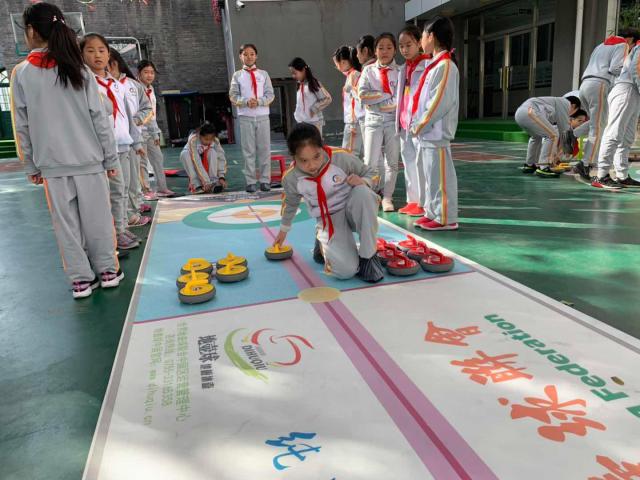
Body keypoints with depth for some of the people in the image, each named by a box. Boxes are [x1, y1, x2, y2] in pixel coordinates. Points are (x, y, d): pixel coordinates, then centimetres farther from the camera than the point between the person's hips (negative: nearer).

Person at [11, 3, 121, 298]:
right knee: (97, 217, 9)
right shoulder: (79, 70, -1)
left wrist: (31, 166, 11)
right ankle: (107, 271, 18)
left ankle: (81, 279, 14)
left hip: (52, 163, 0)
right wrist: (110, 157, 5)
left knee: (65, 222, 7)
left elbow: (23, 126, 1)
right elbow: (99, 118, -2)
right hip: (88, 159, 0)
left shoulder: (21, 74, -1)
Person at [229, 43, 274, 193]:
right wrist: (246, 101, -16)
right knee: (248, 150, 1)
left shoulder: (263, 74, 8)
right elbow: (233, 96, 1)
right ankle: (250, 181, 5)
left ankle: (265, 180, 8)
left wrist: (258, 101, -15)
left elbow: (270, 94, 3)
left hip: (262, 116, 1)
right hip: (245, 116, -1)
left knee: (264, 149, 1)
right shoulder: (237, 75, 6)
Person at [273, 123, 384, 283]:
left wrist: (362, 182, -27)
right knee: (346, 270, -24)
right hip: (329, 220, 0)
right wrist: (284, 229, 25)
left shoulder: (341, 157, -20)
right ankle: (323, 243, 13)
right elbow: (290, 203, 10)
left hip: (352, 209, 0)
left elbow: (370, 174, -2)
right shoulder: (291, 178, -14)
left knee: (363, 192, -38)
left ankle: (368, 255, -19)